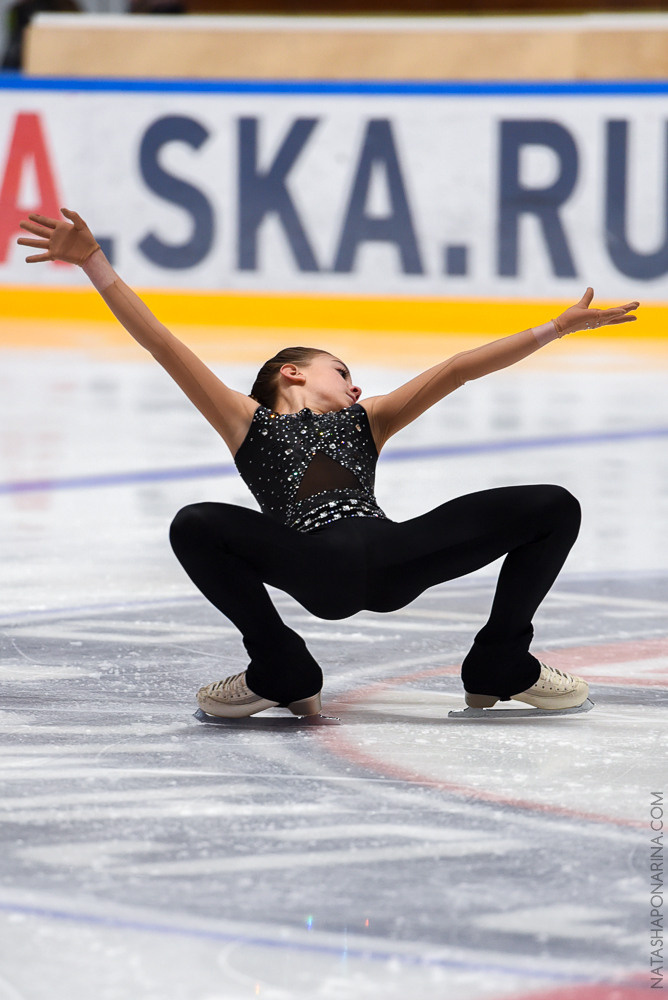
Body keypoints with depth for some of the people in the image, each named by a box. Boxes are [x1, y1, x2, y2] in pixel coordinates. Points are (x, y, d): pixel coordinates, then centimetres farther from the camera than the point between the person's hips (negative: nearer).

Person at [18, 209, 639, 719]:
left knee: (553, 508, -4)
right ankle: (283, 675, -4)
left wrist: (556, 328, 27)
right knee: (196, 526, -27)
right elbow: (164, 346, 19)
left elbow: (455, 371, 31)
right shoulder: (248, 422, 26)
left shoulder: (365, 421, 36)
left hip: (391, 559, 3)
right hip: (316, 570, -3)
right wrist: (93, 263, 12)